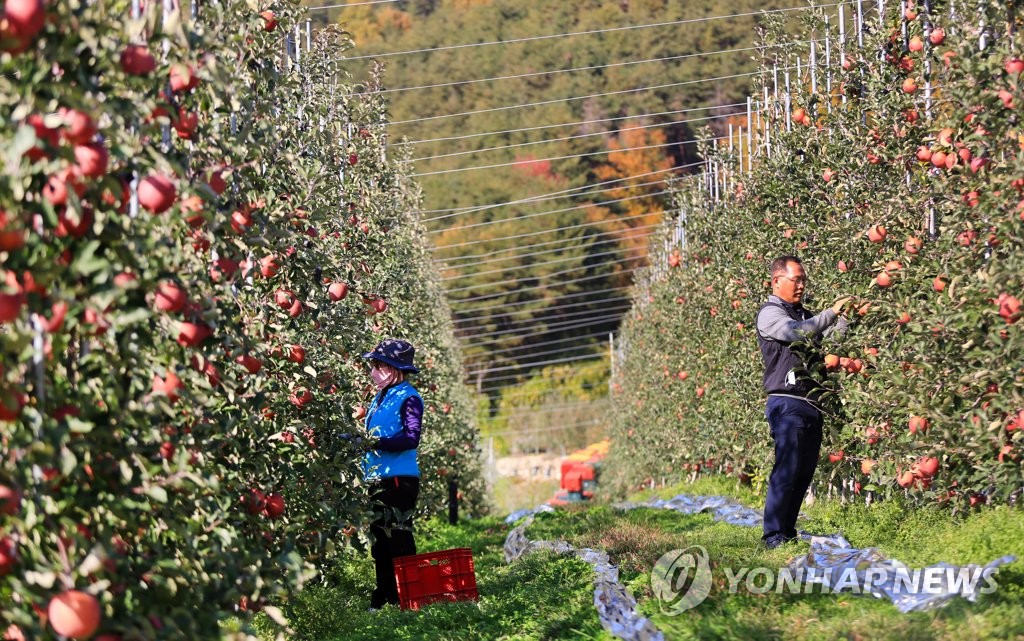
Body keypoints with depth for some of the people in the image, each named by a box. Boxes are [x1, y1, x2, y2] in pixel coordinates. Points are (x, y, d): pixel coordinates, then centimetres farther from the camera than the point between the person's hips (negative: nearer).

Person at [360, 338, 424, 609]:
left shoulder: (408, 398, -9)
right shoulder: (380, 398, 17)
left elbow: (412, 438, -20)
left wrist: (378, 443, -27)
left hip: (399, 479, -9)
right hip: (378, 479, 9)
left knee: (398, 539, -7)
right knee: (379, 540, 12)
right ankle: (383, 596, 19)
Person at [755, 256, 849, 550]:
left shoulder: (803, 314, 22)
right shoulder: (770, 313, -3)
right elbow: (797, 332, -21)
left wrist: (845, 315, 3)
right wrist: (831, 312, -20)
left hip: (811, 405, 8)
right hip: (788, 402, -8)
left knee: (805, 471, 8)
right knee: (787, 469, -12)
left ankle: (788, 531, 13)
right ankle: (773, 534, -11)